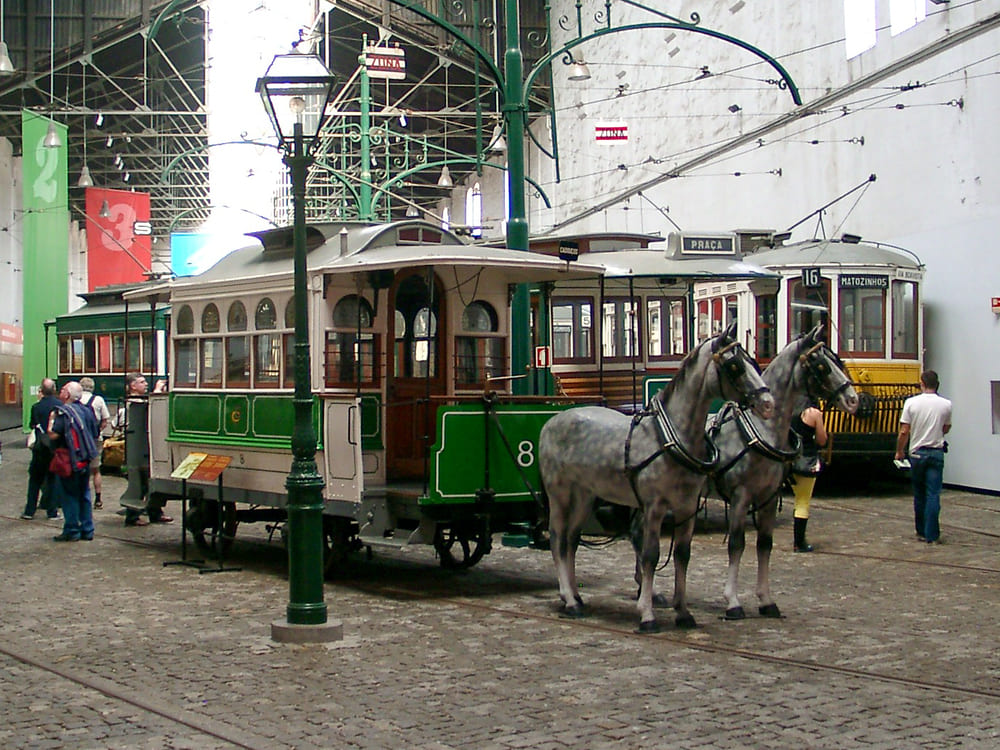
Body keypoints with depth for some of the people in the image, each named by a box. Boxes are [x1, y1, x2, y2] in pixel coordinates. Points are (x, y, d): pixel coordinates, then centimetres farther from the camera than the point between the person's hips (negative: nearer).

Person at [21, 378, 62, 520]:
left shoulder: (37, 407, -10)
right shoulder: (60, 405, -8)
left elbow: (31, 425, 3)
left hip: (41, 447, -1)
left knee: (35, 479, 10)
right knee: (53, 479, 8)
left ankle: (29, 511, 11)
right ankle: (52, 511, 8)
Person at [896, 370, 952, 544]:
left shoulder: (911, 403, -6)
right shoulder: (945, 404, -2)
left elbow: (904, 432, -7)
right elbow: (946, 428, 11)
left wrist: (899, 451, 7)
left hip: (917, 453, 0)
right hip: (936, 453, 0)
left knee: (919, 495, 13)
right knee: (933, 494, -2)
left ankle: (921, 532, 21)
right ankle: (932, 535, -6)